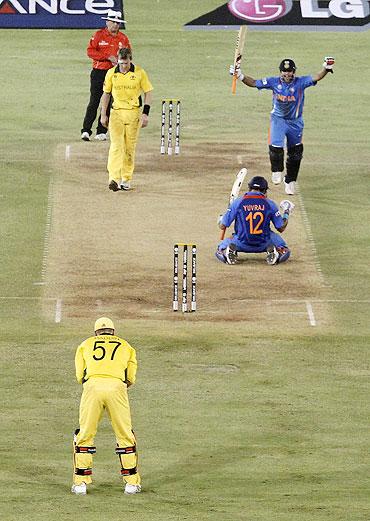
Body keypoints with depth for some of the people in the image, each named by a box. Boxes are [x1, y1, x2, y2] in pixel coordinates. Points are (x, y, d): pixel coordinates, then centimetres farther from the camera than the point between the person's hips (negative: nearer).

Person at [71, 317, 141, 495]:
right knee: (125, 435, 11)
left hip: (93, 386, 0)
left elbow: (80, 376, 17)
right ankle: (132, 482, 12)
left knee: (85, 434, 9)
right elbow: (131, 378, 19)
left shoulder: (86, 344, 24)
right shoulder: (126, 347, 25)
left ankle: (80, 482, 7)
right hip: (117, 387, 0)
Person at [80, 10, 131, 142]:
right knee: (94, 102, -7)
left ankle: (101, 132, 8)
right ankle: (86, 130, -5)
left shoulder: (123, 39, 10)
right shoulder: (99, 35, 0)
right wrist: (108, 57, -15)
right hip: (98, 73, -3)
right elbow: (90, 51, -9)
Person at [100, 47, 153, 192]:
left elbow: (148, 93, 2)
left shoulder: (139, 73, -4)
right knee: (116, 145, -12)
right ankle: (114, 179, -22)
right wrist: (103, 114, 7)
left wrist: (145, 113, -6)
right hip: (116, 113, 0)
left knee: (130, 147, 5)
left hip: (134, 113, 0)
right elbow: (106, 94, 11)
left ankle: (126, 179, 15)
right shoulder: (111, 73, 1)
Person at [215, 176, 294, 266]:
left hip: (242, 244, 0)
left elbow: (222, 226, -2)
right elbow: (281, 228, 5)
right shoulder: (269, 204, -2)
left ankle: (230, 250, -9)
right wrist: (286, 213, 23)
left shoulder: (238, 202, -3)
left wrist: (221, 218, 23)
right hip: (263, 246, 0)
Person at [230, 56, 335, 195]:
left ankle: (290, 182, 25)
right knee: (275, 146, -21)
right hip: (278, 119, -1)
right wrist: (240, 76, -16)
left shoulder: (300, 82, -10)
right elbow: (253, 83, -2)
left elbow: (316, 77, -24)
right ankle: (277, 171, 8)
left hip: (295, 122, 1)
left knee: (295, 153, 8)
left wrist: (326, 69, -43)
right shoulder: (274, 82, -6)